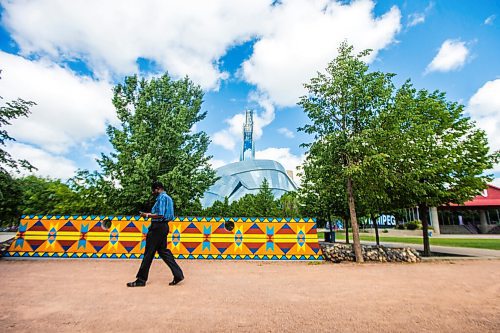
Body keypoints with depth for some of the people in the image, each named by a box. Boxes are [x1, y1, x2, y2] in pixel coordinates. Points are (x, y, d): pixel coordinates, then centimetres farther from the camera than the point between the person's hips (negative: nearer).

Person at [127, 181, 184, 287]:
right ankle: (178, 274, 9)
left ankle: (141, 279, 14)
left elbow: (160, 215, -22)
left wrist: (147, 215, -12)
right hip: (163, 226, 10)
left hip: (158, 227, -10)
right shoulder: (168, 198, 16)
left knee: (149, 253, 1)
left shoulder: (162, 198, -14)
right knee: (163, 251, 12)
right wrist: (151, 214, 18)